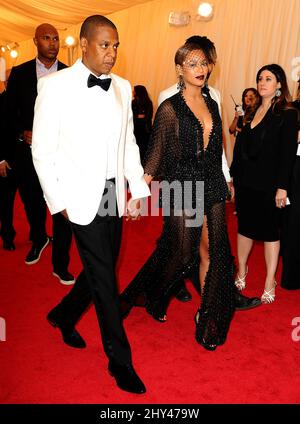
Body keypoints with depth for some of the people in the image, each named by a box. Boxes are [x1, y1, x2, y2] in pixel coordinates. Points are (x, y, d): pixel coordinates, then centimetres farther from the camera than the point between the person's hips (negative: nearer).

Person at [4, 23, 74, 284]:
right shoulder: (19, 73, 4)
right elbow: (10, 113, 6)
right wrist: (23, 134, -10)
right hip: (28, 153, 2)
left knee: (63, 210, 0)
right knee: (32, 204, 19)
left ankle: (60, 265, 14)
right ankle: (38, 240, 49)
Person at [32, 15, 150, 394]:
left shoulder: (122, 87, 9)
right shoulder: (56, 86, -6)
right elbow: (42, 149, -5)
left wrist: (137, 188, 6)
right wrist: (59, 202, -9)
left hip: (115, 194, 6)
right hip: (82, 197, -5)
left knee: (101, 270, 16)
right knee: (104, 278, 0)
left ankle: (63, 316, 45)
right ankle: (119, 360, 17)